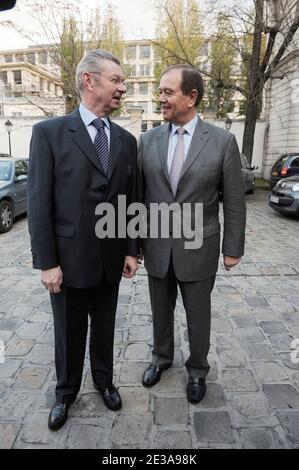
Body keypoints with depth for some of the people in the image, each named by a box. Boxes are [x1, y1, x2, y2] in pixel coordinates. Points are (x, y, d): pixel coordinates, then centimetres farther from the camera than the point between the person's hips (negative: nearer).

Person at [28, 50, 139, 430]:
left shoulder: (126, 140, 5)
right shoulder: (49, 132, -8)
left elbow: (131, 201, 7)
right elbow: (38, 203, -10)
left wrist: (131, 251, 5)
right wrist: (47, 262, -12)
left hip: (111, 259, 3)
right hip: (69, 259, -3)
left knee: (104, 329, 20)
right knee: (69, 333, 16)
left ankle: (104, 381, 45)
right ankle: (66, 392, 41)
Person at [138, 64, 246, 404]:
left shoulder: (223, 141, -7)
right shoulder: (148, 140, 0)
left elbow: (233, 201, -4)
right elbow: (138, 194, 4)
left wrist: (233, 248, -3)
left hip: (198, 249, -2)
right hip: (157, 247, 3)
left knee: (198, 316, 15)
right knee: (161, 311, 20)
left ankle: (197, 369, 41)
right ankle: (162, 356, 46)